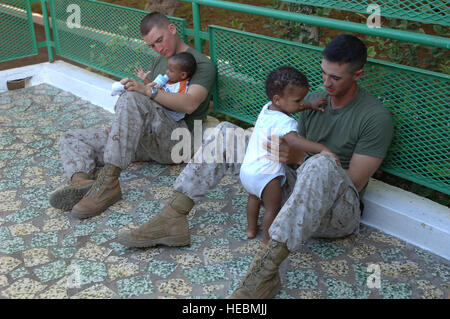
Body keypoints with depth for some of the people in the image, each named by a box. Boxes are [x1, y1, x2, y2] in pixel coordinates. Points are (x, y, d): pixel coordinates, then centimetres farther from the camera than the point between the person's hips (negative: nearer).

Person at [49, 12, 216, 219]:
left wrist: (147, 90, -27)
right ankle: (82, 182, -31)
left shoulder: (202, 64, 1)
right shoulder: (158, 63, 26)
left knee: (131, 100, -35)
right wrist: (119, 126, 9)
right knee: (71, 139, 2)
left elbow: (189, 104, -16)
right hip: (147, 141, 8)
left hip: (177, 141, -8)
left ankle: (109, 181, -39)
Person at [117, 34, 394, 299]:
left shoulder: (376, 117, -12)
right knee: (225, 132, -3)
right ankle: (173, 219, -14)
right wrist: (269, 138, -9)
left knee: (323, 162, -44)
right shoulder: (313, 100, 8)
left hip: (336, 214, -6)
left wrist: (301, 158, -25)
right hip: (292, 190, 6)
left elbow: (354, 182, -14)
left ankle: (266, 269, -46)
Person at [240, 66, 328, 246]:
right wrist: (322, 149, -49)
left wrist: (310, 105, 10)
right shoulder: (284, 122, -25)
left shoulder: (267, 108, 3)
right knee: (273, 208, 9)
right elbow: (294, 141, -43)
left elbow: (288, 108, 22)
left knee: (254, 197, 32)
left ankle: (251, 229, 48)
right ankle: (267, 240, 21)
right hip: (265, 174, -9)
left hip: (247, 169, 9)